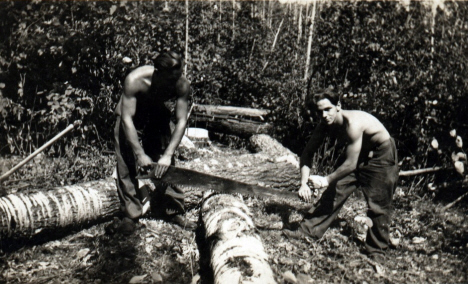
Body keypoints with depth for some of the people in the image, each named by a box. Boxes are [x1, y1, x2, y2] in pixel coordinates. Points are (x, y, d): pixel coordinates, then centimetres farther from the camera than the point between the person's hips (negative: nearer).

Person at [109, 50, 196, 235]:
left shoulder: (182, 86, -29)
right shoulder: (135, 80, -37)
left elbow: (181, 121, -26)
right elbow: (127, 118, -34)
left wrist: (168, 155, -34)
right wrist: (140, 154, -38)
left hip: (158, 116, 3)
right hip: (130, 115, -2)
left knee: (165, 165, -1)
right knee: (127, 164, -10)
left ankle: (171, 210, 11)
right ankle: (130, 214, -1)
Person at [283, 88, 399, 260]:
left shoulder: (353, 123, -36)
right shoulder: (324, 126, -14)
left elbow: (351, 164, -34)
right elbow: (308, 153, -8)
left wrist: (327, 180, -27)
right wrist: (304, 183, -19)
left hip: (381, 155, -6)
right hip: (356, 155, 6)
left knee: (378, 204, -2)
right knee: (333, 192, 0)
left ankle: (377, 250, 15)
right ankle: (307, 231, 6)